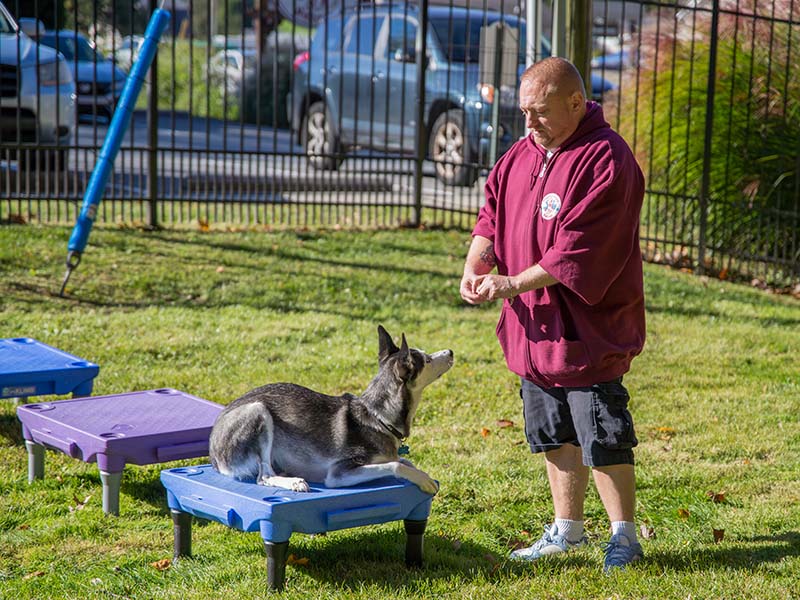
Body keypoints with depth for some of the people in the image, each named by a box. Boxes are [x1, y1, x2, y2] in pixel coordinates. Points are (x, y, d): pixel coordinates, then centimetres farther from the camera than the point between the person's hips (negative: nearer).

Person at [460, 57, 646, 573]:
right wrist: (477, 260, -9)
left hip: (588, 330, -8)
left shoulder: (605, 161, -18)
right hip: (535, 328, 8)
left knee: (603, 441, -2)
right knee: (556, 436, 17)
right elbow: (494, 211, 12)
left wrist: (512, 283, -21)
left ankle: (624, 536, 13)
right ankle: (568, 530, 30)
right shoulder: (523, 154, 10)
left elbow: (578, 251, -23)